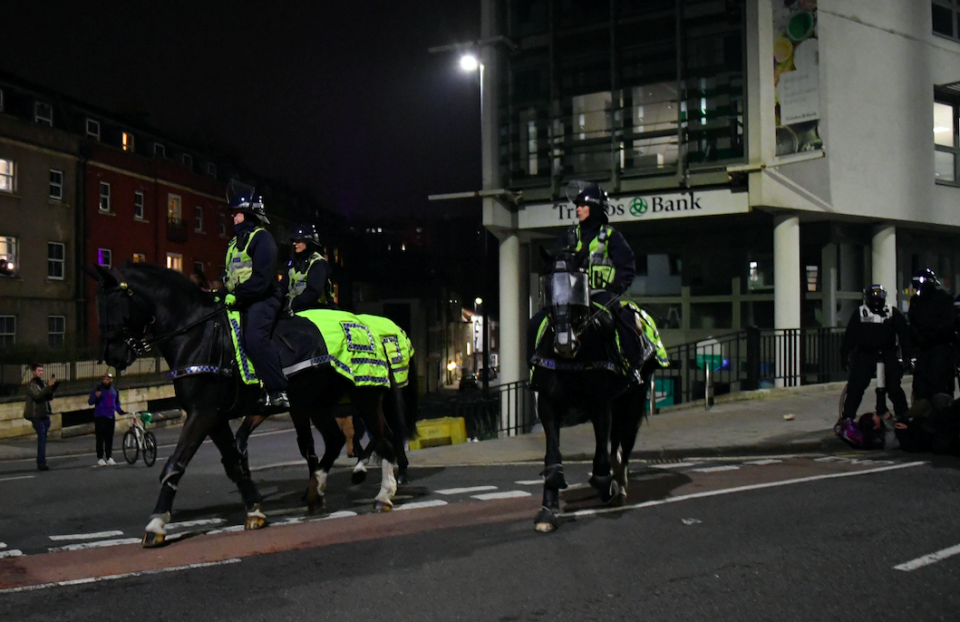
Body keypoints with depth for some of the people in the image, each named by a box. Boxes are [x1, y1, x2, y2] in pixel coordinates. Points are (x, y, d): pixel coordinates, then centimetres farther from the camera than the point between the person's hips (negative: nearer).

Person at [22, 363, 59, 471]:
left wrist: (52, 387, -2)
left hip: (44, 415, 7)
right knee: (42, 438, -14)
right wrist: (48, 386, -27)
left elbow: (49, 397, 14)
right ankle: (41, 463, -15)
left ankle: (40, 463, 16)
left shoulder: (42, 383, 16)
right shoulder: (31, 384, -6)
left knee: (42, 439, 10)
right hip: (36, 416, -7)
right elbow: (37, 395, -23)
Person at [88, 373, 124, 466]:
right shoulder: (98, 388, -3)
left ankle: (109, 457, 8)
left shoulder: (114, 390, 12)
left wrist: (120, 411, 5)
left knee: (109, 438, 4)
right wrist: (95, 396, -24)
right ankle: (100, 458, -2)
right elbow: (90, 402, -5)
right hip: (100, 417, -4)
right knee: (100, 438, -5)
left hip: (111, 416, 4)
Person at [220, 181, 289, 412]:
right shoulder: (236, 242, 23)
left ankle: (277, 392, -31)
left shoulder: (261, 238, -6)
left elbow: (262, 277, -18)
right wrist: (222, 295, 5)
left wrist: (237, 295, -22)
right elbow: (230, 276, 23)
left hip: (262, 299, -10)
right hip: (240, 302, 11)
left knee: (254, 338, -31)